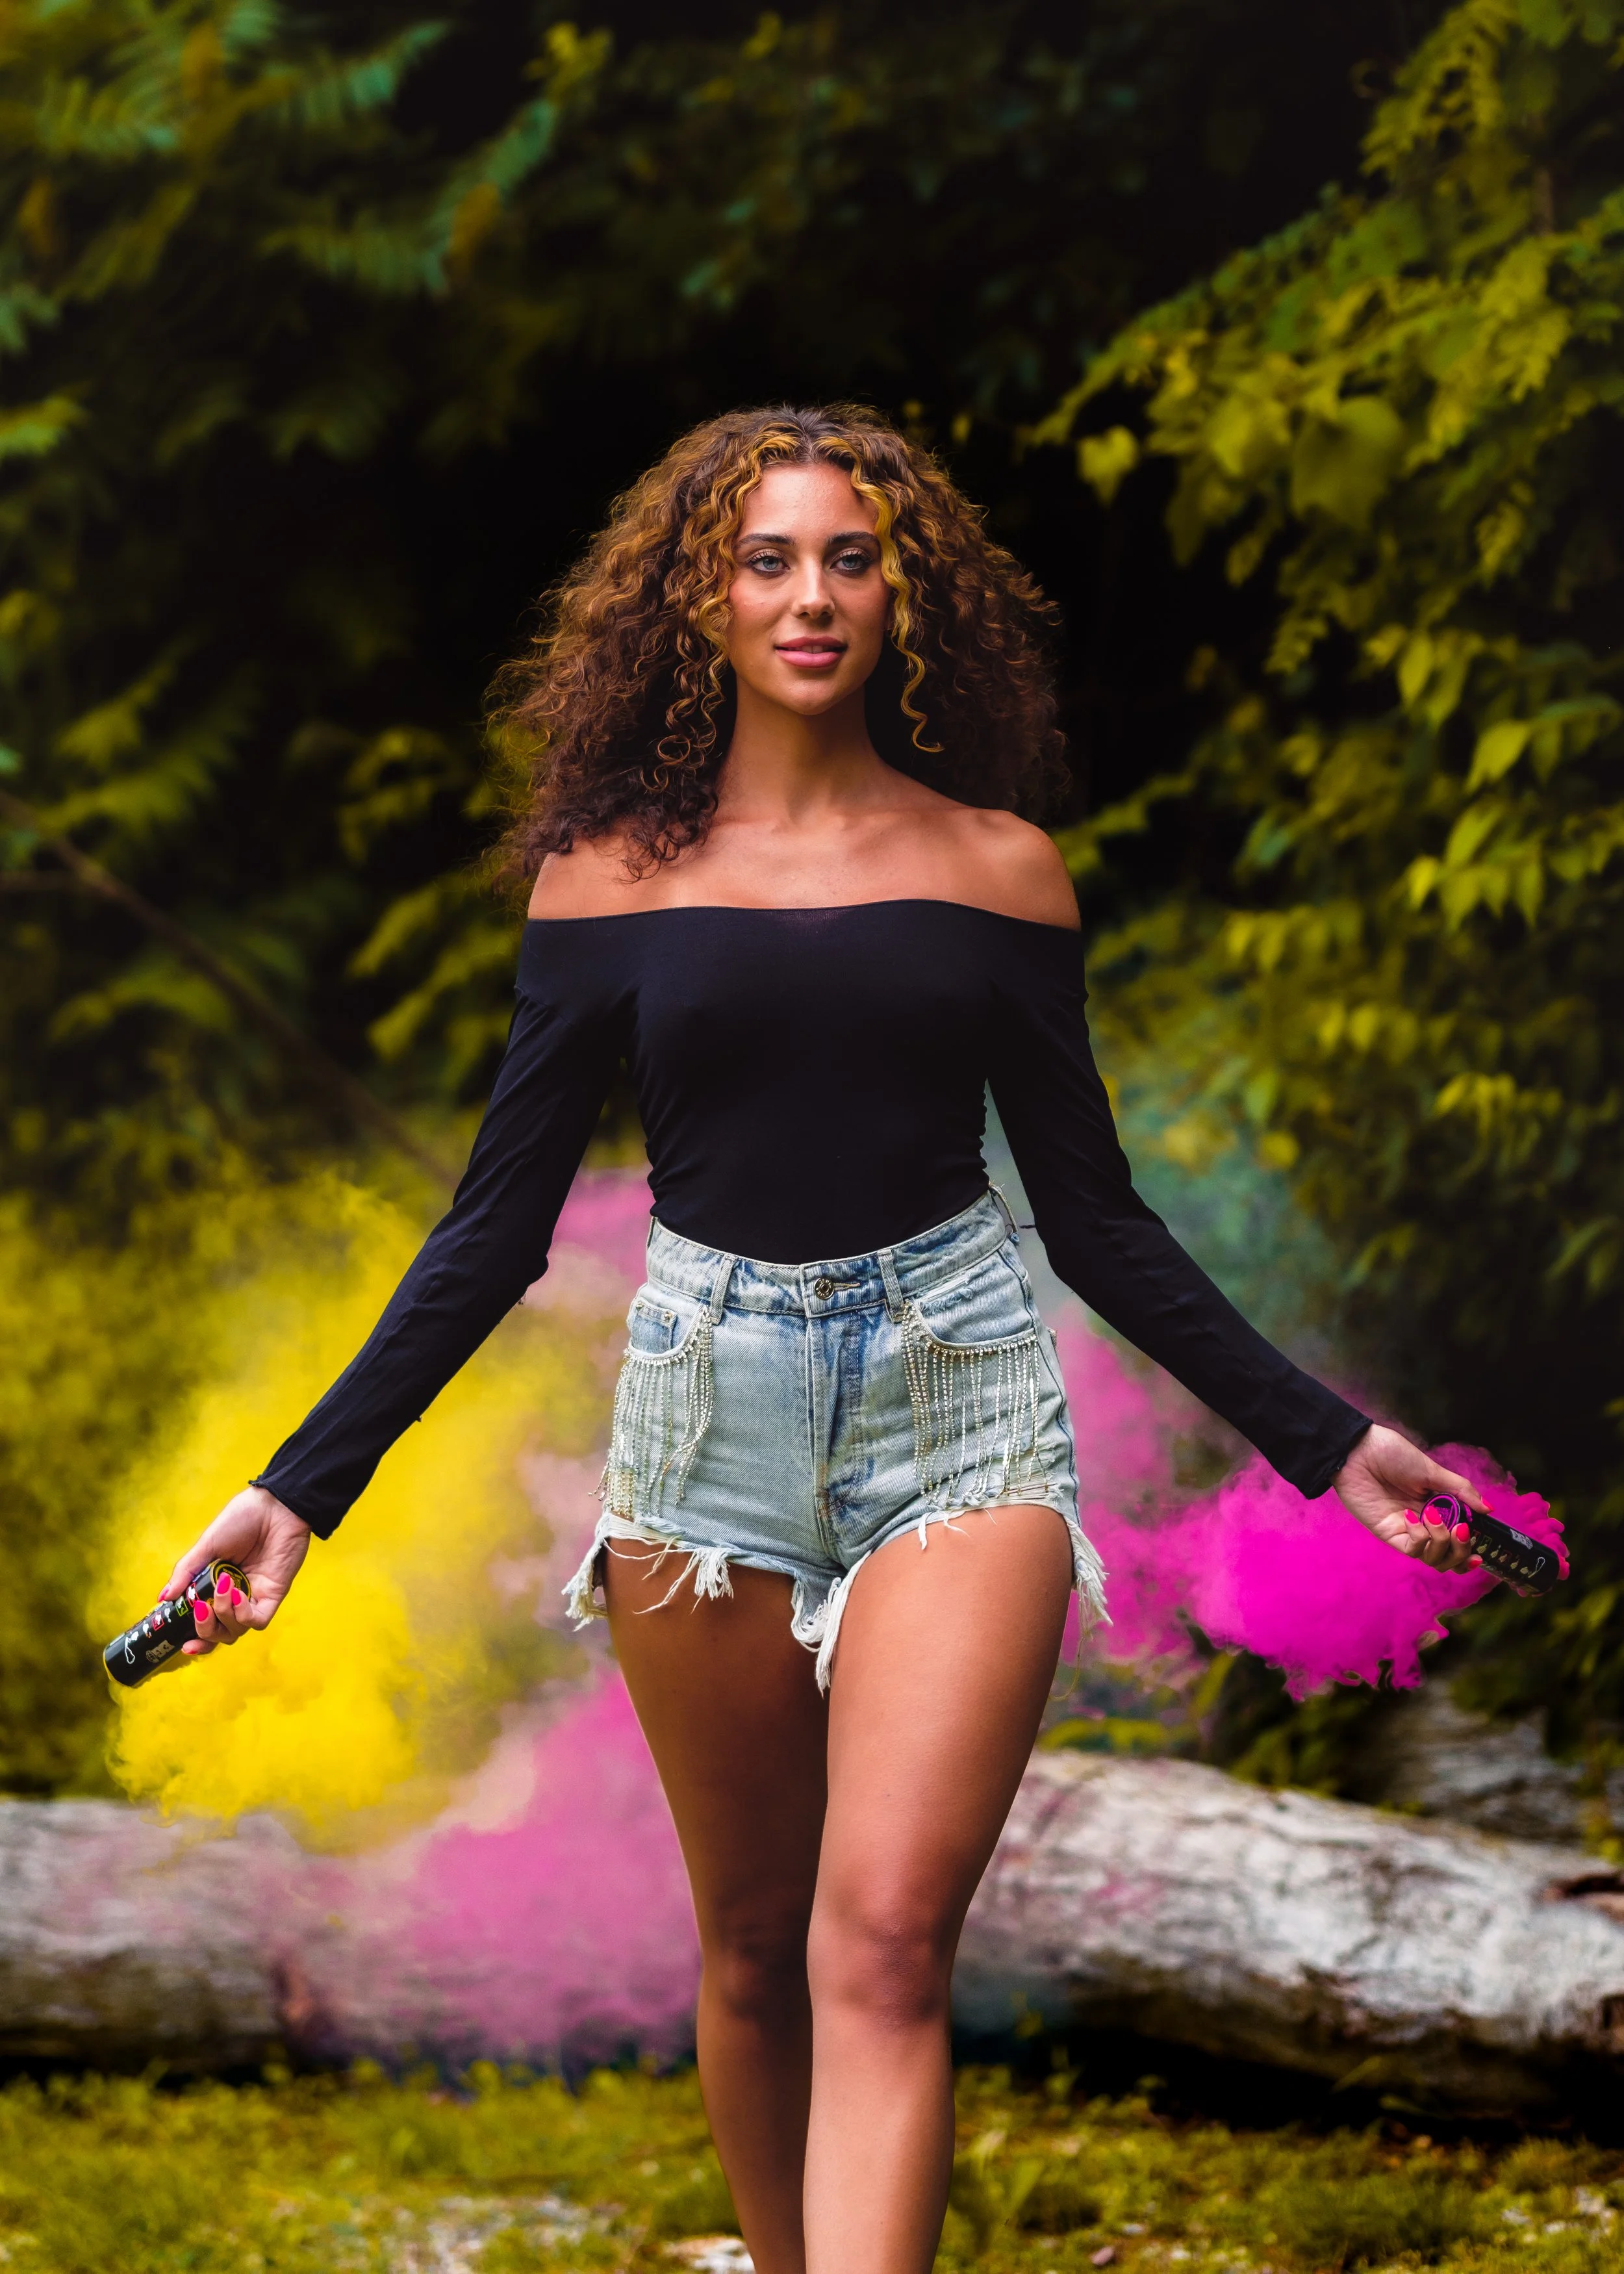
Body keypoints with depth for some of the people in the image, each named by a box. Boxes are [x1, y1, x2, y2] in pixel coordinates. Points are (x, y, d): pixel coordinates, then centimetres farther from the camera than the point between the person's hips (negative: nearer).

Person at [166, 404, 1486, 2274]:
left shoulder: (994, 869, 4)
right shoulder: (609, 877, 4)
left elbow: (1094, 1218, 10)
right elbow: (499, 1224, 7)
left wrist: (1323, 1442, 7)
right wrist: (305, 1486, 1)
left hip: (957, 1394, -1)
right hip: (708, 1408, 1)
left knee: (884, 1940, -15)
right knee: (751, 1943, 8)